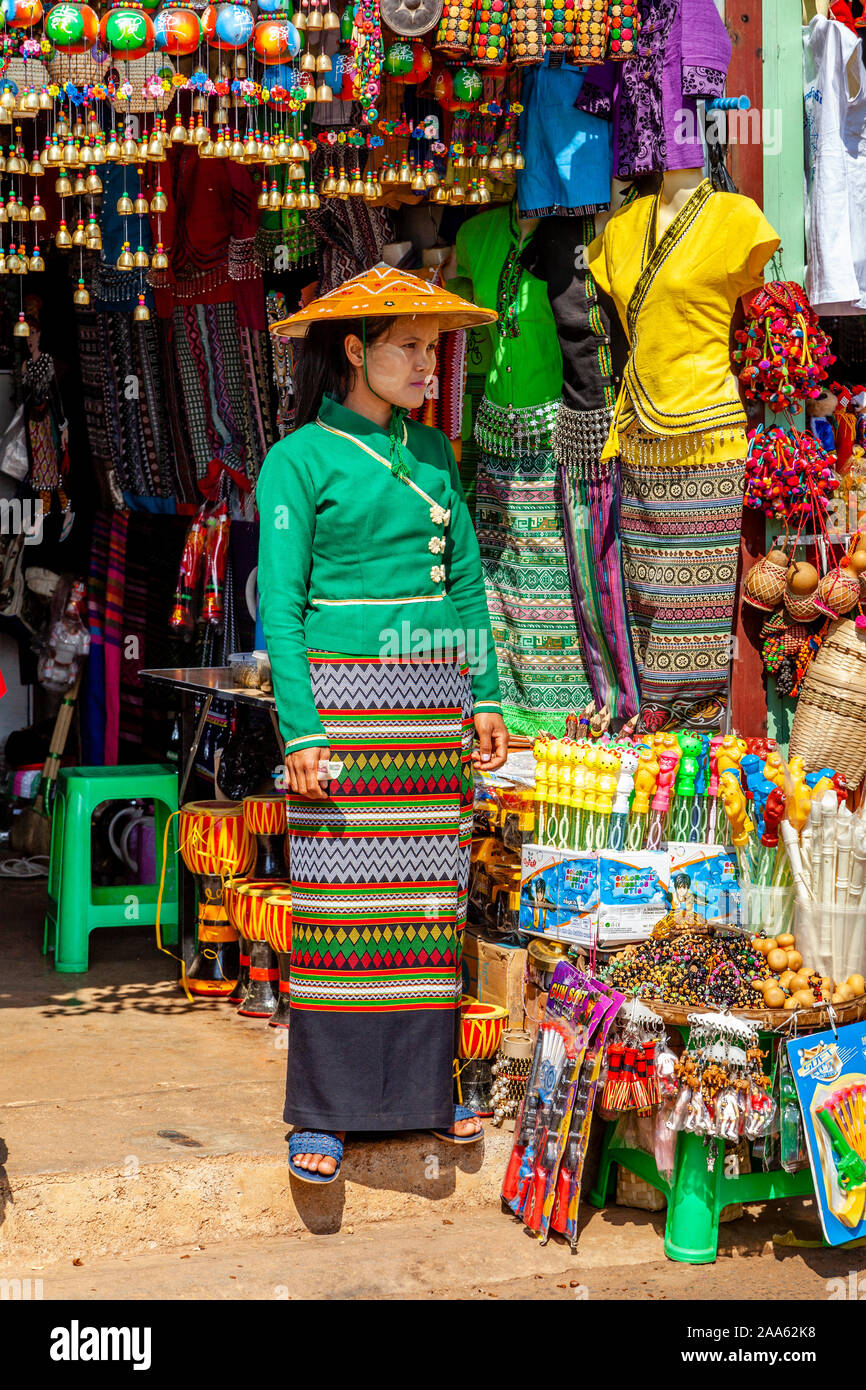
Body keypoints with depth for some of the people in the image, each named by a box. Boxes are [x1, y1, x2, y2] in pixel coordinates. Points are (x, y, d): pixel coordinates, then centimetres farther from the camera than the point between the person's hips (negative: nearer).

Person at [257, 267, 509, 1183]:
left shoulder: (432, 453, 14)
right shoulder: (300, 460, -3)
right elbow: (281, 606, -6)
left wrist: (485, 695, 9)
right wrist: (302, 730, -13)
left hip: (432, 702, 5)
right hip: (343, 696, -5)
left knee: (431, 898, 7)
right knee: (338, 901, -5)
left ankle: (422, 1086, 18)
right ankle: (321, 1111, 3)